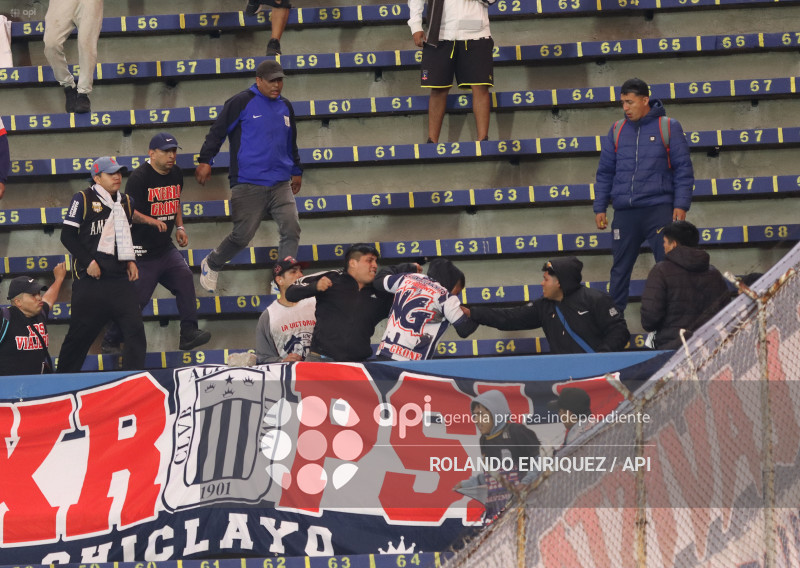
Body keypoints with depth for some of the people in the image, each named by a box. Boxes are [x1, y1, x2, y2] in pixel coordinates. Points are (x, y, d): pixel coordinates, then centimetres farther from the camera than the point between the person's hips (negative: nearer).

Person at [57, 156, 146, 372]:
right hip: (90, 279, -5)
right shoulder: (84, 200, -2)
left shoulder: (126, 202, 15)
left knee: (135, 328, -6)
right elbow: (68, 235, -5)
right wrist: (88, 262, -12)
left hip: (120, 279, 5)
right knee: (81, 333, 0)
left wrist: (131, 261, 11)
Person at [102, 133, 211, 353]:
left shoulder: (176, 174, 9)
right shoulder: (139, 177, -14)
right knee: (136, 296, -6)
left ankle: (188, 333, -7)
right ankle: (110, 341, 8)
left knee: (184, 277, -10)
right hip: (141, 250, -7)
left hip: (165, 247, 7)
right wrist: (152, 221, -34)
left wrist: (180, 227, 12)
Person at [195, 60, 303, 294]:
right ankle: (211, 265, 26)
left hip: (280, 184, 5)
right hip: (248, 184, -5)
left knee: (291, 229, -12)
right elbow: (218, 131, -1)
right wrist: (205, 160, -6)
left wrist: (296, 170, 36)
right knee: (242, 235, -1)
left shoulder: (285, 107, 16)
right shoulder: (241, 103, -3)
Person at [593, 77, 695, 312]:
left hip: (659, 209, -3)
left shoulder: (668, 127, 2)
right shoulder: (617, 131, 11)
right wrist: (600, 208, 9)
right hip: (624, 212, 3)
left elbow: (683, 169, 1)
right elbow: (605, 173, 15)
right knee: (620, 270, 7)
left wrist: (681, 205, -7)